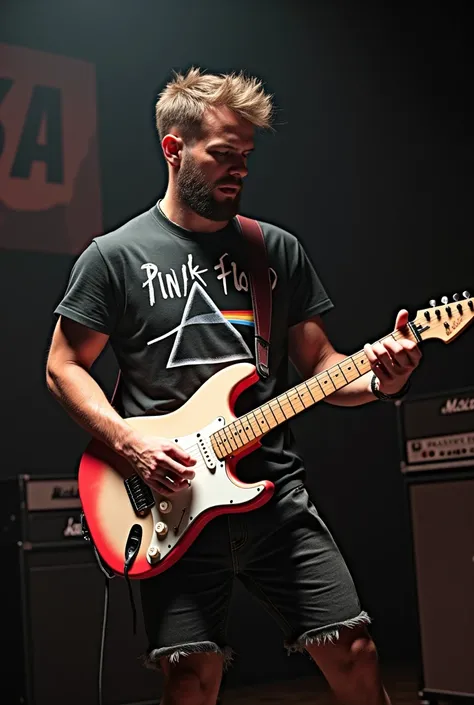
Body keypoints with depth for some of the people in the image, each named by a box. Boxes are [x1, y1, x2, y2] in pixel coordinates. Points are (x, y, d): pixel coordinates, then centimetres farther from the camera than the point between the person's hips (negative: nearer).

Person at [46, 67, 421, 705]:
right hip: (173, 503, -2)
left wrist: (377, 381, -9)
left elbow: (318, 364, 13)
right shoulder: (116, 256, 1)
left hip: (277, 493, 3)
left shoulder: (279, 250, 10)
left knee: (353, 653, -1)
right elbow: (64, 366, 4)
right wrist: (129, 443, -11)